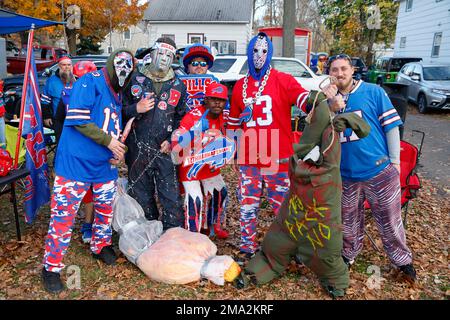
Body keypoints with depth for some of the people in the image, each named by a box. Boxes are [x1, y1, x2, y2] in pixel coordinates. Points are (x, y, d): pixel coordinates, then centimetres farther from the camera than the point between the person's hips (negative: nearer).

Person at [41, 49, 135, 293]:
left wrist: (119, 149, 2)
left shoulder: (118, 94, 15)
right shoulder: (90, 82, -11)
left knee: (105, 209, 18)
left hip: (105, 166, 8)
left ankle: (101, 246, 40)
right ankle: (51, 268, 13)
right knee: (63, 216, -2)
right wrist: (108, 141, -17)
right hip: (76, 163, -8)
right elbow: (77, 119, -20)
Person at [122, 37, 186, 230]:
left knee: (172, 197, -4)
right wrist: (135, 109, -13)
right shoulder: (136, 79, 6)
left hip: (165, 149, 0)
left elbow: (182, 117, 10)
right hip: (138, 150, 1)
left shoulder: (178, 85, 10)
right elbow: (121, 110, 8)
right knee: (142, 197, 11)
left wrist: (172, 140, -3)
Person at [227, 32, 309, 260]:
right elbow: (233, 121, 21)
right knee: (248, 206, 11)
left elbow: (304, 99, -20)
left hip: (278, 158, -3)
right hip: (248, 158, 4)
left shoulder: (283, 81, -2)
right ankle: (247, 247, 27)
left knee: (282, 206, 6)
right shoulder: (240, 86, 12)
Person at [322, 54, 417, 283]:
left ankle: (402, 259, 33)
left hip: (379, 170, -2)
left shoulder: (373, 92, -3)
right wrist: (332, 104, -21)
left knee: (389, 219, 11)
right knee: (349, 220, 18)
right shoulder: (327, 99, 5)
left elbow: (391, 125, -1)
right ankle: (349, 255, 40)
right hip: (345, 174, 3)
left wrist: (394, 161, -3)